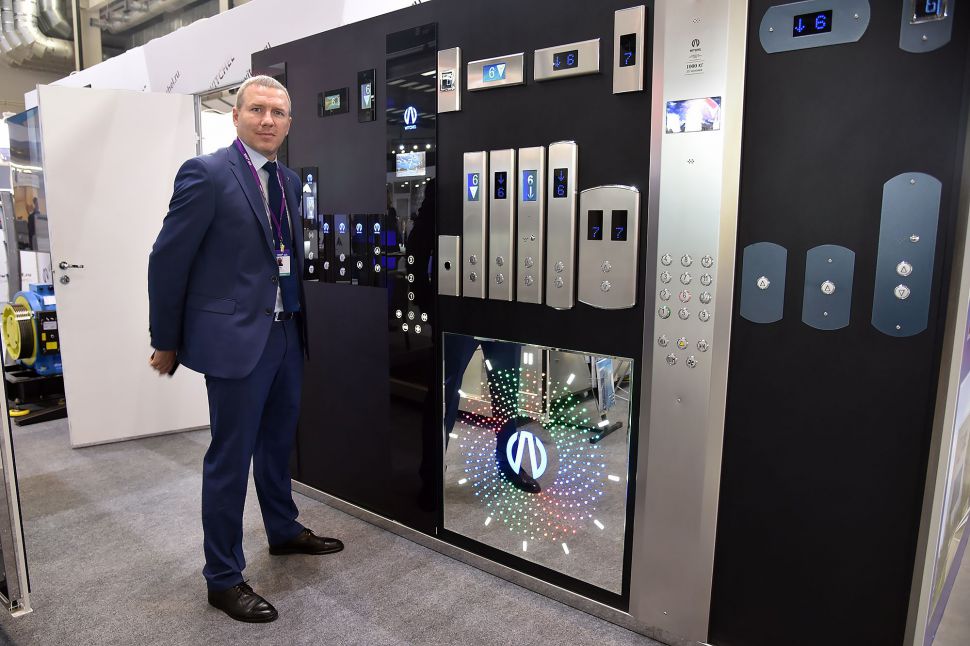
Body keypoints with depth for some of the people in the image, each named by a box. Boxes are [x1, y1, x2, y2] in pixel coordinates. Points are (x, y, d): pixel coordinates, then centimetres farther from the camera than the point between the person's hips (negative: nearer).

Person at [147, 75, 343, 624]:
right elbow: (168, 261, -9)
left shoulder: (289, 180, 11)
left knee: (278, 441, 21)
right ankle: (224, 577, 20)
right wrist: (167, 343, -4)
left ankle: (284, 531, 42)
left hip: (285, 332, 7)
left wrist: (297, 318, 14)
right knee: (230, 457, 3)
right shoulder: (206, 173, -11)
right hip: (234, 334, -7)